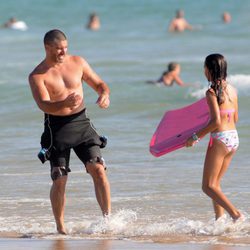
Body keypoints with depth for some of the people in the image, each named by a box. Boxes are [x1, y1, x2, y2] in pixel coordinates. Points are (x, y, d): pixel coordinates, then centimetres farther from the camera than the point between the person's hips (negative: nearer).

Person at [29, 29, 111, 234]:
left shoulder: (77, 62, 5)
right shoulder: (37, 76, -9)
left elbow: (98, 83, 14)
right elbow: (44, 105, -23)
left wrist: (105, 94, -10)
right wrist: (65, 104, -43)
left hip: (81, 122, 3)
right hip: (57, 127, -3)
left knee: (98, 169, -12)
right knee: (60, 180, -4)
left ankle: (108, 218, -8)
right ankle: (60, 227, 11)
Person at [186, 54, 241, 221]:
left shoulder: (212, 92, -14)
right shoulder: (232, 90, 9)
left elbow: (216, 121, -21)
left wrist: (196, 137, -12)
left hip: (220, 139, -8)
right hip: (234, 138, 8)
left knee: (208, 186, -2)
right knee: (215, 183, 18)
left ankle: (236, 214, -16)